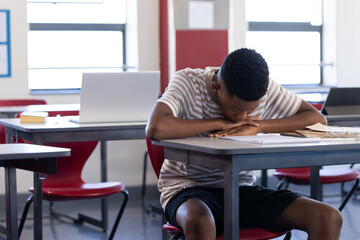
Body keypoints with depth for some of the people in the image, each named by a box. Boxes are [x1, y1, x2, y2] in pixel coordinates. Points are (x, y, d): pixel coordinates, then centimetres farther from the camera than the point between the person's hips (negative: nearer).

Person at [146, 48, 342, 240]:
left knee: (329, 218, -17)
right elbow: (155, 128, -30)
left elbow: (318, 119, -4)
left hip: (243, 188, 4)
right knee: (199, 223, -43)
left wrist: (257, 126, -17)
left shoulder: (265, 89, -3)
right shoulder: (187, 82, -13)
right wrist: (220, 123, -22)